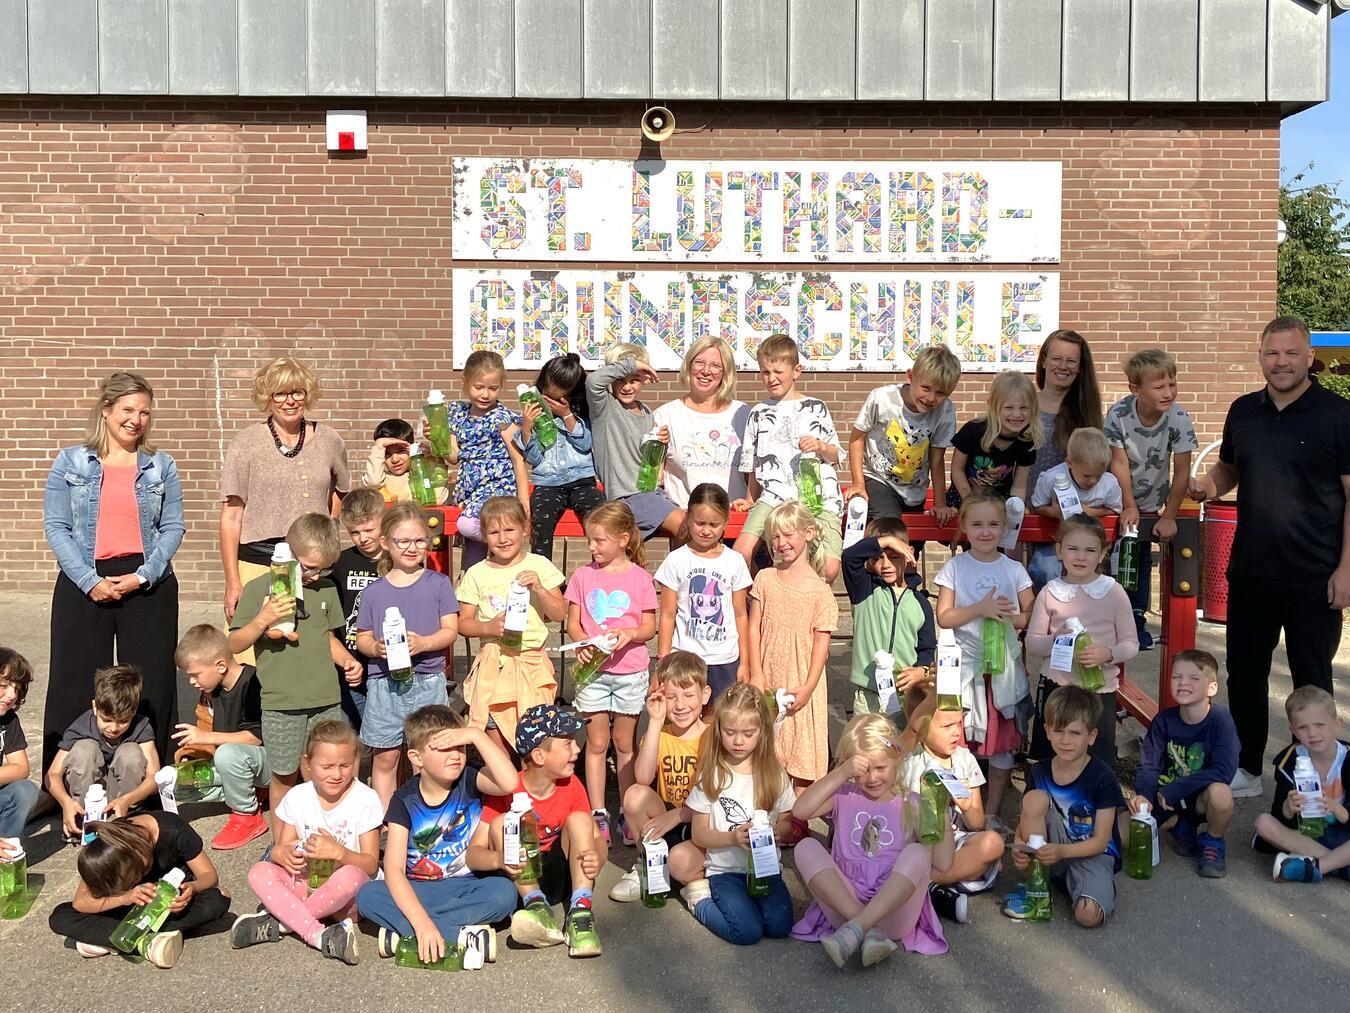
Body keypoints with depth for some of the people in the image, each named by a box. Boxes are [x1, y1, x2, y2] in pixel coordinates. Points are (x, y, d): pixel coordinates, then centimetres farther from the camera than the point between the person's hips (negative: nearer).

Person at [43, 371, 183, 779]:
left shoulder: (161, 466, 7)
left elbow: (173, 528, 4)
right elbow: (56, 526, -1)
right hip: (84, 582, -1)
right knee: (77, 683, 0)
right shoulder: (70, 463, 4)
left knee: (151, 682, 3)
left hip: (149, 585, 1)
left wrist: (144, 575, -10)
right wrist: (90, 581, -11)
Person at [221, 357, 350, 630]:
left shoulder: (328, 441, 9)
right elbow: (231, 518, 0)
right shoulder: (246, 443, 1)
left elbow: (341, 491, 28)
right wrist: (232, 582, -5)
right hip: (257, 567, -3)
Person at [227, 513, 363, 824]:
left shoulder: (326, 589, 9)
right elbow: (234, 645, -4)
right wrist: (263, 619, -21)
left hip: (327, 700, 4)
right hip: (282, 704, -3)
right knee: (284, 776, 6)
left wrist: (347, 660, 4)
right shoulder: (259, 589, -4)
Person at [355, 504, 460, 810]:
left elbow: (450, 630, -1)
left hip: (428, 682, -1)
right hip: (384, 684, 1)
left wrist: (422, 643, -19)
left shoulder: (438, 584, 4)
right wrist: (375, 647, -13)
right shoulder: (374, 592, 7)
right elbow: (362, 637, 10)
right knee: (384, 757, 7)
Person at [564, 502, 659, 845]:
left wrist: (629, 633, -22)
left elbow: (649, 628, -2)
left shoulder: (640, 578, -2)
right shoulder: (583, 576, 3)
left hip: (630, 672, -1)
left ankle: (628, 814, 17)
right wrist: (582, 644, -16)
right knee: (597, 743, 5)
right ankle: (598, 814, 13)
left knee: (625, 744, 8)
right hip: (593, 670, 1)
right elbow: (573, 624, 4)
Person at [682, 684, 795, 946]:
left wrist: (778, 831, -14)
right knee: (748, 931, -23)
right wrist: (734, 837, -20)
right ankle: (700, 898, 5)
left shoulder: (774, 773, 3)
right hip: (725, 870, -3)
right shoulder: (711, 776, -4)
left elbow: (787, 821, 10)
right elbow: (699, 835, -2)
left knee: (780, 925, -21)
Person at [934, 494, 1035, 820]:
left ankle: (994, 813, 20)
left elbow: (1032, 618, 4)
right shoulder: (954, 567, -2)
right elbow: (944, 618, -6)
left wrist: (1010, 617, -17)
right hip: (964, 665, -2)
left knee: (1003, 743, 7)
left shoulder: (1014, 569, 2)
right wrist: (979, 609, -19)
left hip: (1005, 665, 2)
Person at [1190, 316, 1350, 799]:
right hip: (1250, 572, 5)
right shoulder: (1243, 411, 6)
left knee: (1311, 679, 7)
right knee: (1244, 673, 13)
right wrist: (1208, 484, -4)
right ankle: (1246, 769, 28)